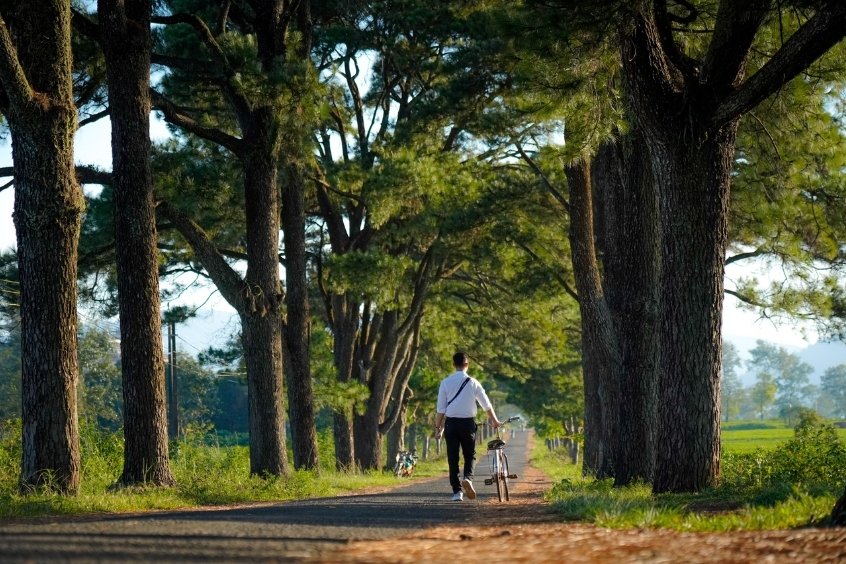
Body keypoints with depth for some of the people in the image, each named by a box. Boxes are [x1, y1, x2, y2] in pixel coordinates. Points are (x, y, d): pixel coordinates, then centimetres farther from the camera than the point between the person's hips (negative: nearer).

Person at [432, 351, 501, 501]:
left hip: (451, 423, 0)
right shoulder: (473, 382, -1)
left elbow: (440, 409, -2)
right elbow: (486, 404, 7)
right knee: (470, 455, 11)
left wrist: (438, 428, 4)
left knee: (453, 458, 5)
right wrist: (494, 420, 22)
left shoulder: (445, 382, -1)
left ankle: (457, 491, 1)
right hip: (468, 422, 0)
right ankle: (468, 477, -17)